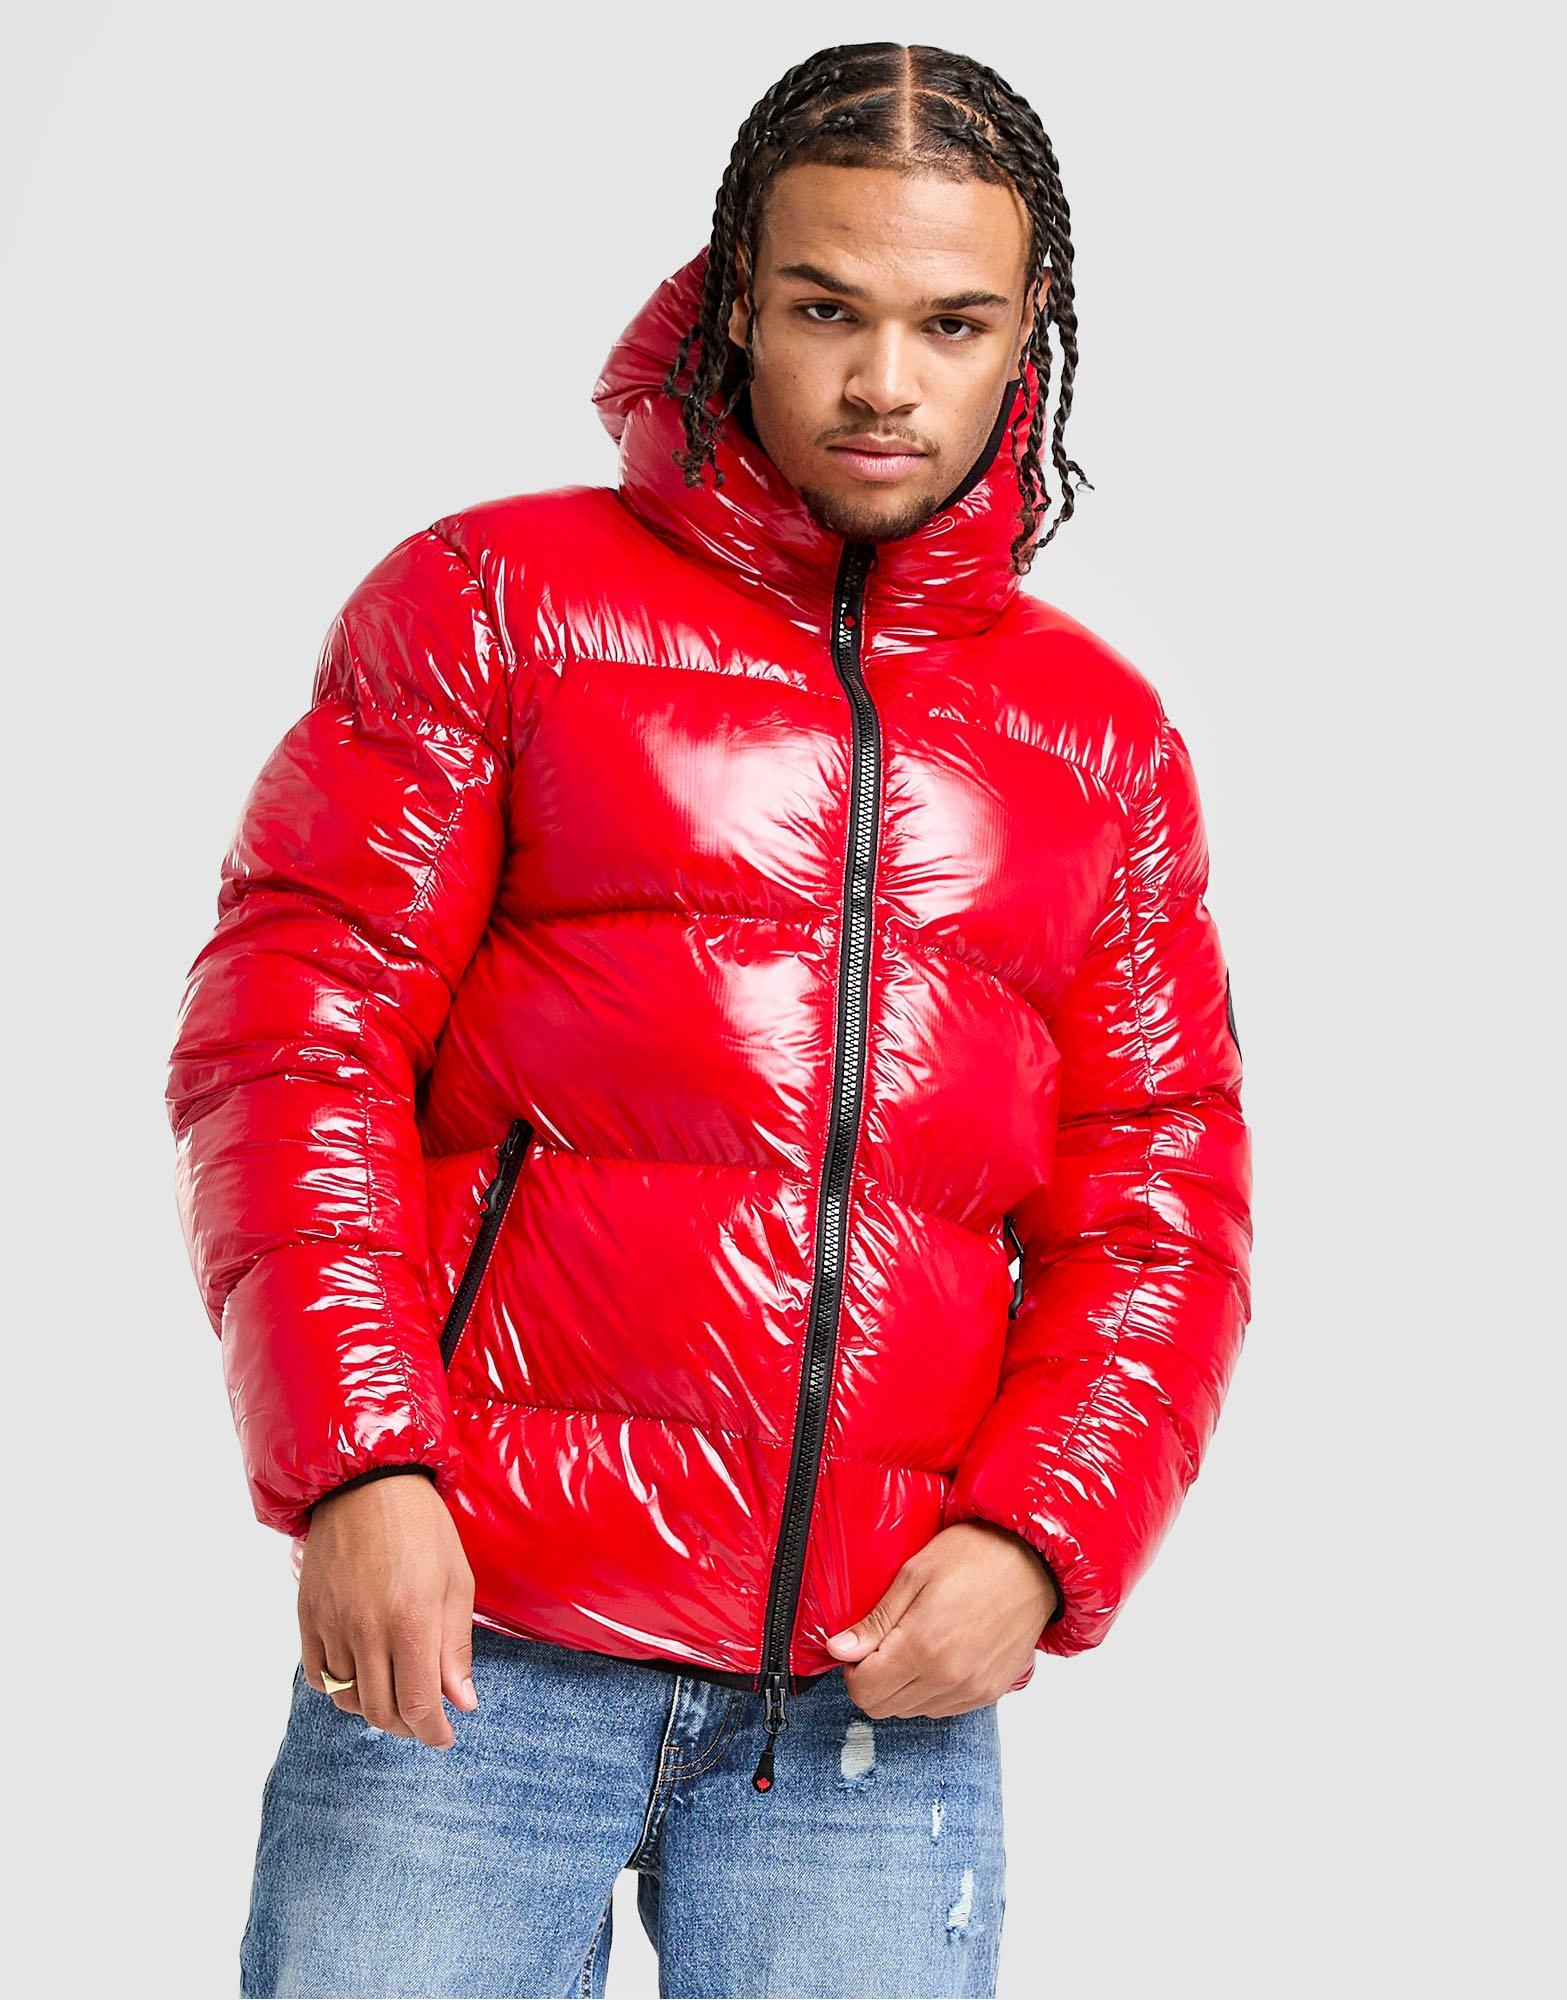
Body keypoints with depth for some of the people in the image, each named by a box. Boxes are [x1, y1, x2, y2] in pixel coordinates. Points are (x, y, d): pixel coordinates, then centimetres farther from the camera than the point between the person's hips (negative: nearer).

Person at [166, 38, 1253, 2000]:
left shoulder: (1100, 734, 14)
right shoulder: (490, 597, 5)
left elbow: (1157, 1199, 12)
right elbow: (294, 1040, -1)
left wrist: (1037, 1540, -4)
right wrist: (355, 1468, -13)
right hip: (474, 1642, -2)